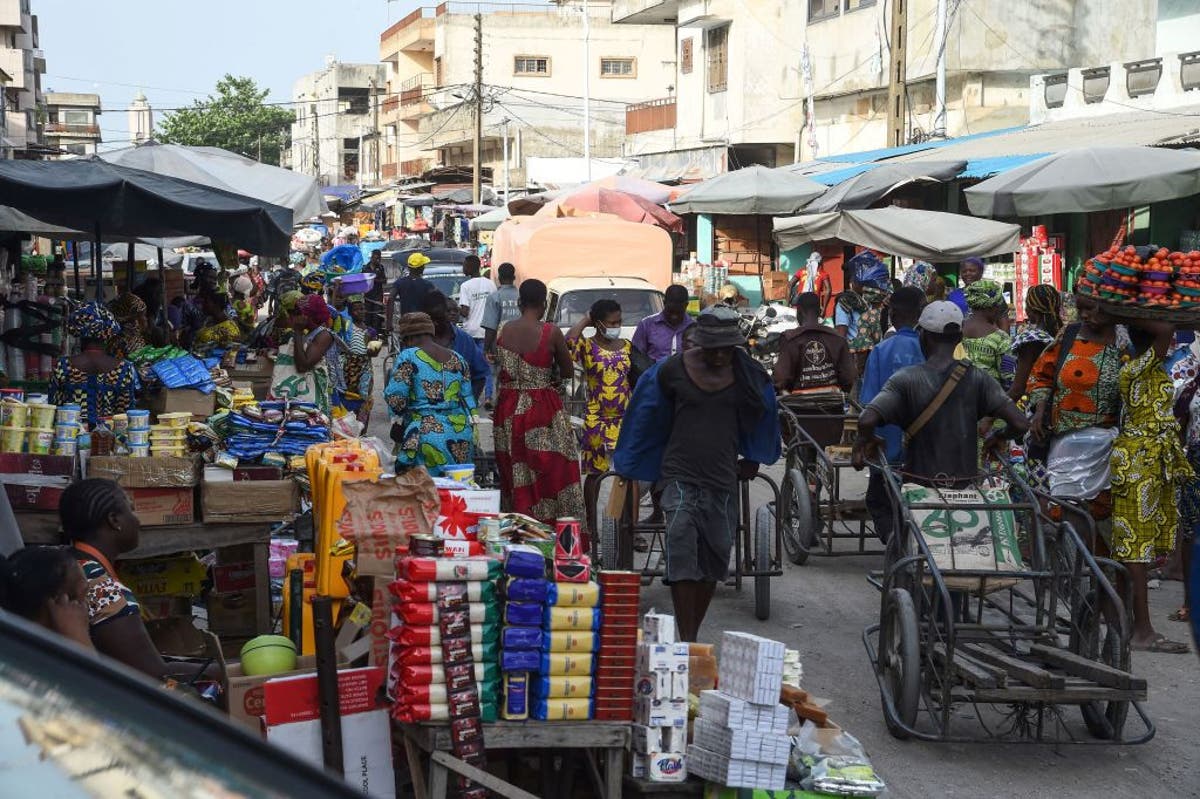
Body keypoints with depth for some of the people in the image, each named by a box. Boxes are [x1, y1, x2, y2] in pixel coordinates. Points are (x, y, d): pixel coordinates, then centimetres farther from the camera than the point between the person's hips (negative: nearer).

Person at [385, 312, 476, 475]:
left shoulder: (408, 356, -2)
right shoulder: (457, 358, 15)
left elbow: (395, 397, -7)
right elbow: (468, 401, 16)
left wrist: (397, 421, 10)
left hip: (426, 434, -5)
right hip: (461, 436, 5)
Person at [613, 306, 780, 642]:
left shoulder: (747, 375, 2)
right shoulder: (672, 370, -4)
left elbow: (760, 417, 21)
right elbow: (651, 415, 12)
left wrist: (752, 460, 24)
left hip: (723, 478, 3)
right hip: (681, 474, -3)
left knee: (714, 560, 6)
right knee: (681, 549, -16)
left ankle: (693, 635, 20)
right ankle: (686, 641, -16)